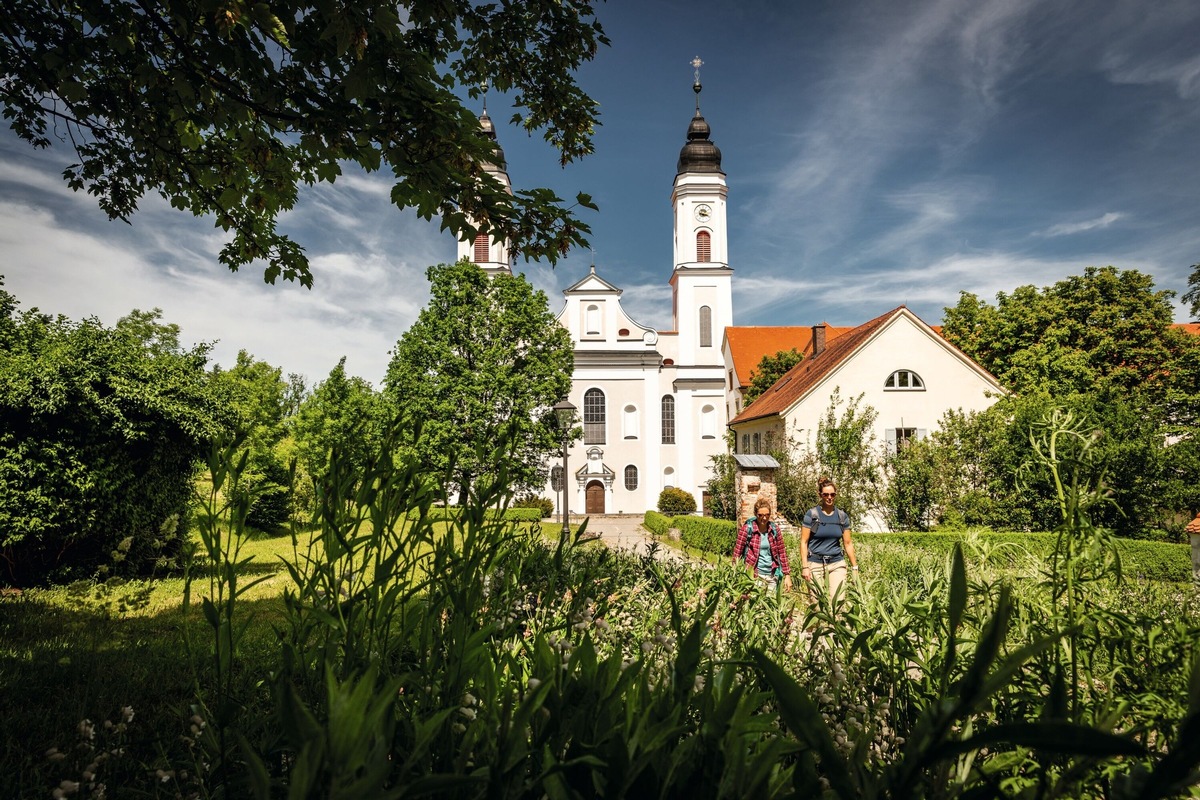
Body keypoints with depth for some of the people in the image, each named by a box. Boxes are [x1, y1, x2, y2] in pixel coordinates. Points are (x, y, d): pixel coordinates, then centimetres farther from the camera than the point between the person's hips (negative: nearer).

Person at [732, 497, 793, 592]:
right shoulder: (747, 529, -5)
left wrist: (787, 575, 9)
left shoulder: (774, 529, 6)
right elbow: (737, 552, -2)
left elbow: (782, 552, 12)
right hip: (754, 576, -4)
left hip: (772, 576, 4)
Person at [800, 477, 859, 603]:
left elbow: (848, 543, 11)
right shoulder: (811, 514, -3)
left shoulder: (842, 516, 6)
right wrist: (804, 567, -10)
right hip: (815, 564, -2)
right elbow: (804, 542, -3)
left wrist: (855, 567, 9)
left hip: (837, 564, 2)